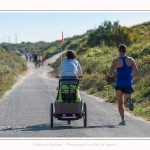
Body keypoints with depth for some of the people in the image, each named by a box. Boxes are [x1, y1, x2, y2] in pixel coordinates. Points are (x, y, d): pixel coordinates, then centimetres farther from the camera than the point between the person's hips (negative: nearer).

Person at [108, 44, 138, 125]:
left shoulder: (115, 61, -4)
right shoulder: (131, 60, 4)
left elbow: (110, 74, -8)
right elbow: (136, 72, -3)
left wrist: (110, 74, 16)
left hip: (119, 84, -1)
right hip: (129, 84, 1)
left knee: (120, 103, 16)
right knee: (126, 104, 4)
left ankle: (123, 120, 6)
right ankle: (128, 101, -31)